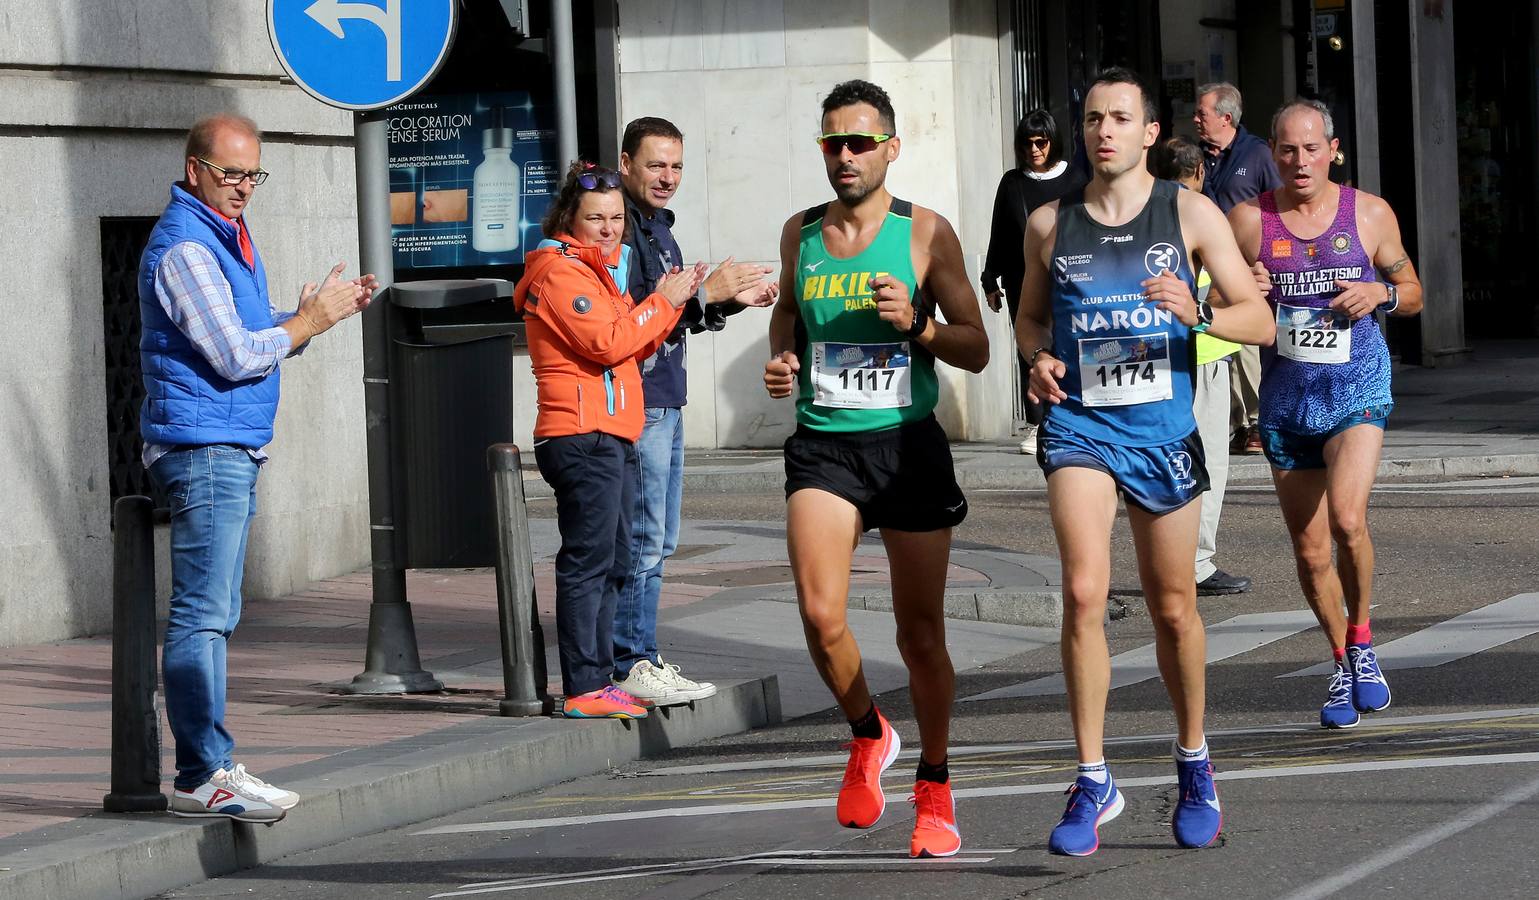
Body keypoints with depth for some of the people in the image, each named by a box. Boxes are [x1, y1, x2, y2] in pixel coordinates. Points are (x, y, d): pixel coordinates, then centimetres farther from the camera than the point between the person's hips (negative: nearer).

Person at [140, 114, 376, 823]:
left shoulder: (228, 235, 18)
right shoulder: (184, 245, -14)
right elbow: (235, 356, -19)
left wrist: (319, 313, 7)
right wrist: (311, 319, -6)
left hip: (235, 448, 11)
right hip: (205, 448, -11)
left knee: (215, 615, 11)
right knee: (202, 614, -11)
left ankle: (210, 768, 14)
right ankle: (202, 778, -12)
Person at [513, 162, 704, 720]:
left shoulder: (599, 268, 23)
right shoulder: (560, 270, -9)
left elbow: (632, 347, 22)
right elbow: (608, 342, -18)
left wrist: (671, 304, 8)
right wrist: (661, 303, -8)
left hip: (611, 437, 11)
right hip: (584, 437, -11)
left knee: (613, 563, 12)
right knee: (587, 560, -11)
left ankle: (599, 681, 17)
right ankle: (584, 689, -13)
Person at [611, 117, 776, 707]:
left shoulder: (657, 226, 18)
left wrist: (735, 299, 12)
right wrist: (707, 293, -22)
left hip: (664, 402, 10)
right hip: (635, 402, -10)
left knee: (658, 541, 13)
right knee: (642, 540, -7)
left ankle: (639, 659, 18)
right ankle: (632, 665, -4)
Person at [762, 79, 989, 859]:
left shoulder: (925, 233, -3)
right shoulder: (800, 233, 6)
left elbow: (976, 350, 0)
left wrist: (916, 325, -19)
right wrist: (781, 358, 6)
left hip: (908, 444, -1)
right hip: (823, 445, 2)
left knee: (921, 632, 5)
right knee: (820, 617, -17)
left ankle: (934, 791, 22)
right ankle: (868, 736, 12)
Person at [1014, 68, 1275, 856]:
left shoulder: (1191, 214, 0)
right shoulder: (1049, 224, 5)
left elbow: (1259, 320, -1)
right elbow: (1029, 314, 20)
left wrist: (1197, 313, -21)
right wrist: (1038, 358, -2)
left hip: (1163, 430, 0)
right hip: (1079, 426, 0)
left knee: (1173, 609, 10)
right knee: (1083, 593, -18)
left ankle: (1193, 764, 32)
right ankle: (1093, 783, -11)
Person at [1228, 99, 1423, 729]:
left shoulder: (1370, 215, -1)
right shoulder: (1249, 220, -2)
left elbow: (1413, 294, 11)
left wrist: (1380, 293, -11)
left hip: (1357, 393, -2)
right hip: (1286, 402, 2)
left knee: (1346, 520, -24)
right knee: (1309, 550, 8)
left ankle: (1362, 641, -2)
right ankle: (1343, 665, 28)